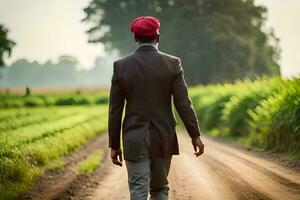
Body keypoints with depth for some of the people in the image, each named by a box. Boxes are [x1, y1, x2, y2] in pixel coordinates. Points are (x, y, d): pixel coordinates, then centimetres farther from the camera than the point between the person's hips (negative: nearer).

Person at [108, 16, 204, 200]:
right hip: (164, 139, 1)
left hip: (135, 141, -1)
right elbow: (183, 103, -7)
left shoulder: (121, 66, -4)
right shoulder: (172, 64, -6)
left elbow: (115, 110, -1)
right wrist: (195, 135, 2)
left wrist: (114, 145, 6)